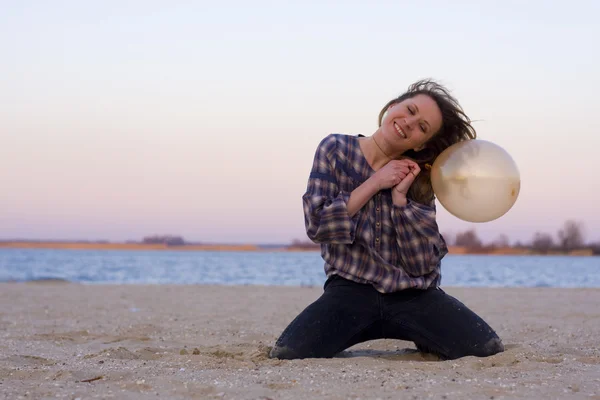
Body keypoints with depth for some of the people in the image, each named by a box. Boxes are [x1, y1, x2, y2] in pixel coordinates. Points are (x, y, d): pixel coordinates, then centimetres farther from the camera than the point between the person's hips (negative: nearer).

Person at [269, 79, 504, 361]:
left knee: (488, 350, -21)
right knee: (288, 354, -28)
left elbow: (423, 266, -6)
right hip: (351, 290, -1)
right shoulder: (335, 150, -1)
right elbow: (317, 225, -10)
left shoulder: (418, 179, 3)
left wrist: (400, 196, -13)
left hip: (414, 295, 2)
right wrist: (375, 183, -13)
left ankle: (424, 342, 12)